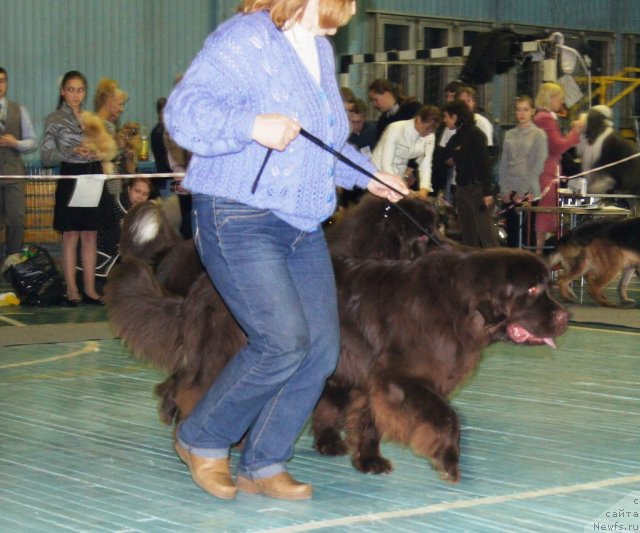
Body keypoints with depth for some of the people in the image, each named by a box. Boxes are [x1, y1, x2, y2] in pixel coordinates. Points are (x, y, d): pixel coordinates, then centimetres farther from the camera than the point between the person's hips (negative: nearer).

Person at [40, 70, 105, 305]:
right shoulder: (55, 119, -1)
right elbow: (46, 156, -7)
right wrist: (73, 151, -18)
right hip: (70, 179, -4)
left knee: (90, 237, 5)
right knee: (71, 236, -1)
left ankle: (90, 289, 8)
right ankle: (72, 290, 2)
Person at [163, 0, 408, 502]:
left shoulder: (320, 49, 16)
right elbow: (183, 111, -22)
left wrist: (366, 174, 29)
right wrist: (252, 125, -35)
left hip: (304, 225, 9)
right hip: (240, 219, -9)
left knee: (322, 347, 1)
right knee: (284, 341, -16)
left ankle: (263, 464, 13)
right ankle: (202, 440, 6)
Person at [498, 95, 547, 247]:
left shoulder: (538, 134, -1)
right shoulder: (509, 135, 12)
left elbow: (538, 165, -6)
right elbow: (503, 164, 12)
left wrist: (523, 192, -9)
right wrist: (504, 190, 1)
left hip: (528, 193, -4)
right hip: (510, 191, 4)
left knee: (527, 233, -4)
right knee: (511, 233, 5)